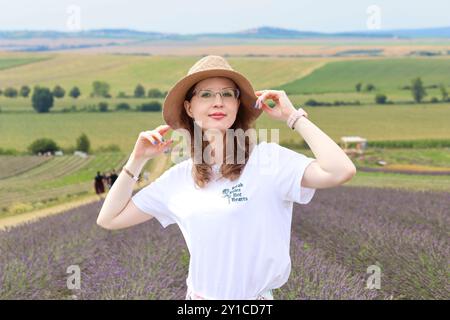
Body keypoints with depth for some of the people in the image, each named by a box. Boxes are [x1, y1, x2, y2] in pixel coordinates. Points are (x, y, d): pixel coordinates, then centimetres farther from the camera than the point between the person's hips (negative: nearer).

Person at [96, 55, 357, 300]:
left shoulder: (267, 159, -14)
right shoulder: (180, 176, 0)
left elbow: (341, 171, -30)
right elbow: (109, 219, 5)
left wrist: (294, 117, -20)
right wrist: (138, 160, -3)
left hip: (256, 295, -4)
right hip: (197, 295, 4)